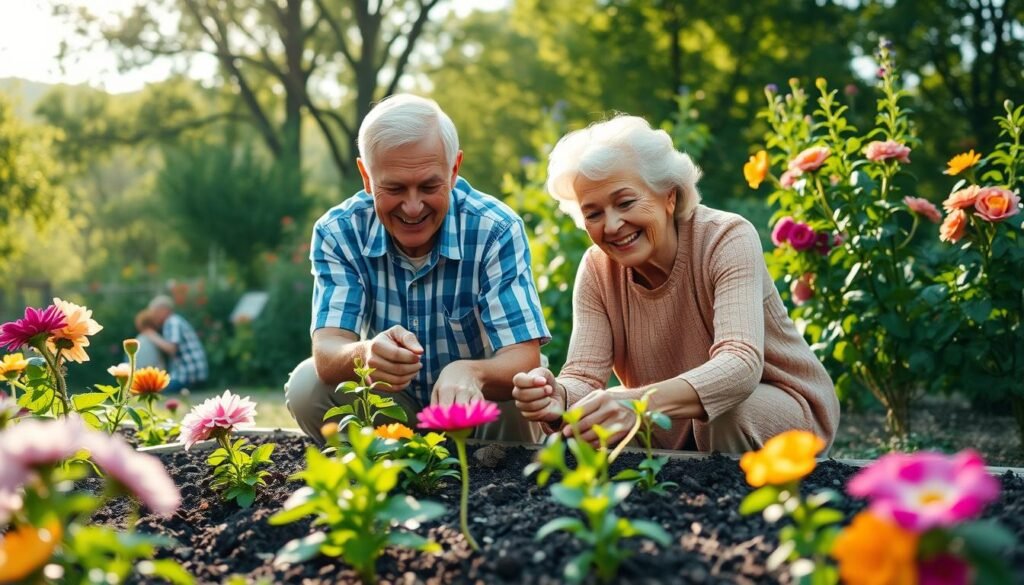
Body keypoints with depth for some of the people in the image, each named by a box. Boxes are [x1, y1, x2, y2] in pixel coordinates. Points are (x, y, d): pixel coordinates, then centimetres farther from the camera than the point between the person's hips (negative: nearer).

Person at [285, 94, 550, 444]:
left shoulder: (496, 230, -20)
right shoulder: (338, 232, -15)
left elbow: (524, 359, -27)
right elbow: (327, 352, -25)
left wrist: (470, 373, -52)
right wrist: (365, 354, -52)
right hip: (387, 405, 2)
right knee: (307, 385, -24)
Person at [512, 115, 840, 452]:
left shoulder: (728, 239, -23)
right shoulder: (597, 271, -8)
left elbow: (741, 364, -38)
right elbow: (584, 375, -17)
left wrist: (641, 402, -57)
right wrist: (558, 401, -44)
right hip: (677, 435, 4)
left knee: (725, 414, -35)